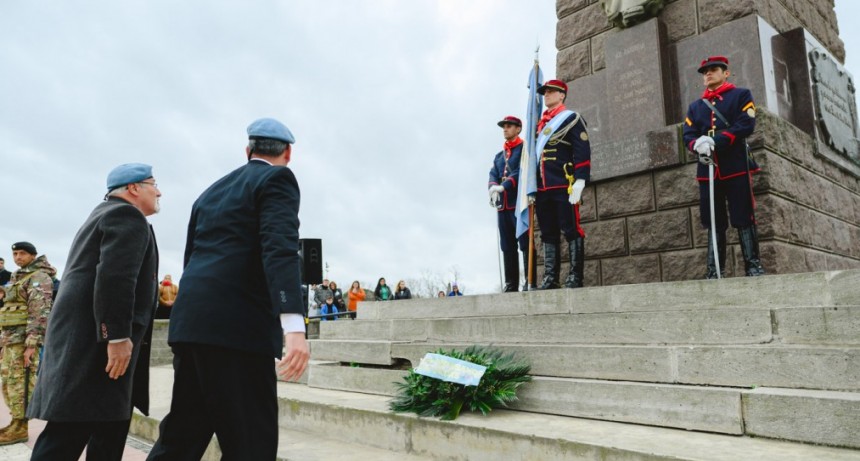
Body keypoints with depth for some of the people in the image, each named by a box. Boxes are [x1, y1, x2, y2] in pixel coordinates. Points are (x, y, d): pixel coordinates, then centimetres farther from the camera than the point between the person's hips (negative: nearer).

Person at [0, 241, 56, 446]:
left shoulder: (38, 277, -8)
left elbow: (40, 312, -17)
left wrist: (31, 344, -24)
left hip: (24, 337, -10)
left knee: (19, 382, -9)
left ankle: (20, 428, -5)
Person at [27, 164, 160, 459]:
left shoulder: (105, 214, 24)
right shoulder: (127, 216, -9)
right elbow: (114, 278, -22)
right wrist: (119, 336, -24)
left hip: (90, 337, 11)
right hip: (95, 339, -11)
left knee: (110, 422, 13)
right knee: (70, 430, -10)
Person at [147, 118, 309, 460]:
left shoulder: (212, 190, 23)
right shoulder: (276, 178, 0)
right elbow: (281, 248, -17)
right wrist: (294, 326, -27)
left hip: (191, 321, 8)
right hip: (238, 324, -8)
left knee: (183, 433, 15)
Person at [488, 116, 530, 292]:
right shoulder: (499, 156, 24)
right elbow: (493, 174, 9)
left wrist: (503, 186, -22)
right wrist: (493, 187, -14)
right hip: (502, 204, 6)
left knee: (525, 244, -7)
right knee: (507, 246, 6)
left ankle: (530, 281, -5)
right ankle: (511, 283, 9)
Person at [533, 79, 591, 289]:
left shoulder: (572, 118, 4)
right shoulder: (540, 123, 22)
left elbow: (582, 152, -6)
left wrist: (579, 182, -16)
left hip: (564, 186, -6)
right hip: (542, 188, 7)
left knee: (571, 230, -3)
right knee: (548, 233, 6)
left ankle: (575, 276, 1)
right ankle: (550, 278, 9)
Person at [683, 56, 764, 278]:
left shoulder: (741, 95, 8)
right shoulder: (695, 106, 20)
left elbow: (746, 125, -6)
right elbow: (687, 135, 8)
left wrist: (715, 141, -18)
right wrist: (699, 144, -16)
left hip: (736, 167, -3)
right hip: (708, 170, 3)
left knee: (743, 219, -3)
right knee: (714, 222, 4)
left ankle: (753, 266, 4)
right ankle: (714, 270, 7)